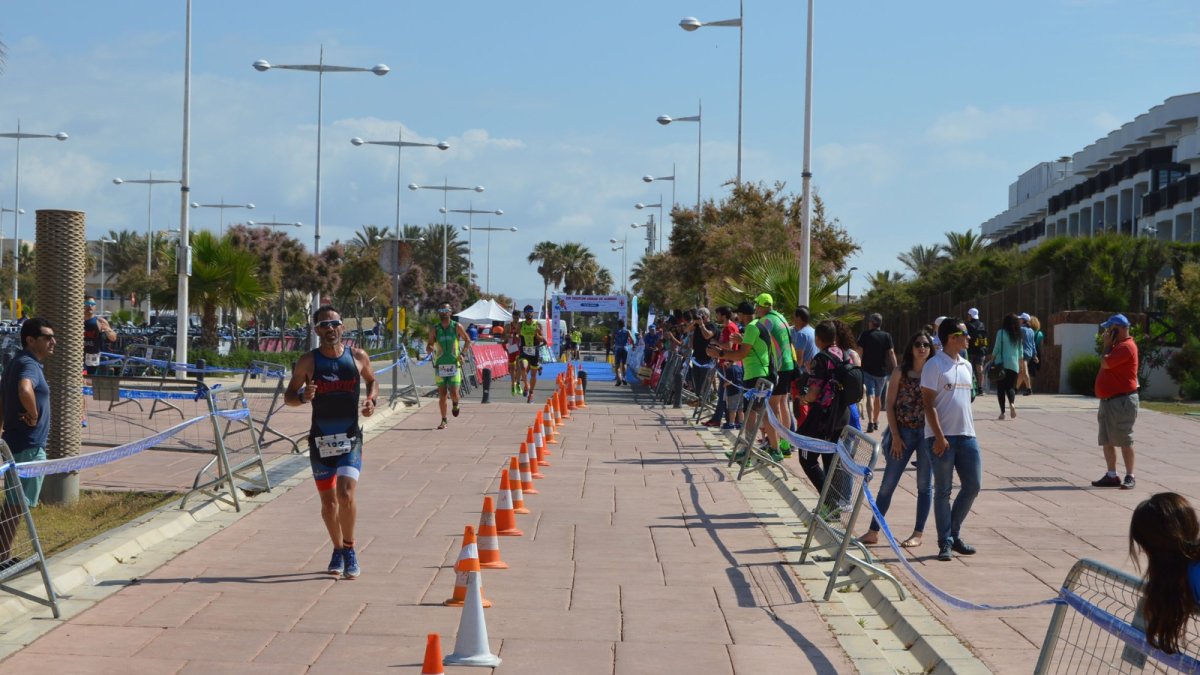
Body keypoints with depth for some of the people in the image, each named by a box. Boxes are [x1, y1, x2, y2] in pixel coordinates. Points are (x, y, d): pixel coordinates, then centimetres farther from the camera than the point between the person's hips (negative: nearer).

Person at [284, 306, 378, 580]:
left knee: (346, 494, -17)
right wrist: (302, 396, -17)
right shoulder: (308, 361, -2)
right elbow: (288, 396, 4)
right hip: (321, 438, 1)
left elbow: (372, 381, 20)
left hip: (350, 437, -1)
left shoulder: (358, 357, 1)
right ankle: (338, 550, 29)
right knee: (328, 500, 9)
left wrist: (372, 401, 0)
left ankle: (349, 549, 1)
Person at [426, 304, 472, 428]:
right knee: (442, 395, 1)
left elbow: (467, 340, 10)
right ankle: (444, 420, 12)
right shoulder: (434, 329, 5)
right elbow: (429, 346, 7)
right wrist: (430, 348, -17)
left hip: (454, 365, -2)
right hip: (440, 366, 2)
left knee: (454, 393, -10)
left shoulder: (457, 327, 1)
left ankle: (455, 404, 26)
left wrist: (462, 354, -4)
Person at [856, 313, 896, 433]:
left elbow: (860, 353, -7)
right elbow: (891, 353, -4)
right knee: (878, 396, 18)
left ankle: (870, 421, -25)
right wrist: (895, 370, -3)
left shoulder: (865, 335, -2)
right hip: (882, 371, 2)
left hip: (867, 370, -2)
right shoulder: (887, 336, 2)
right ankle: (876, 421, 29)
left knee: (870, 396, -8)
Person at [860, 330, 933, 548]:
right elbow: (890, 405, 0)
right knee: (888, 483, 3)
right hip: (903, 433, 0)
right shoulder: (900, 373, 1)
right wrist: (895, 436, -6)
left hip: (927, 433, 0)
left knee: (924, 485, 6)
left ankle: (918, 534, 14)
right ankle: (873, 531, 10)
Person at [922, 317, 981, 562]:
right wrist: (939, 436, -18)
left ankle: (954, 534, 21)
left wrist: (971, 432, 17)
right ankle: (945, 543, 6)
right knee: (943, 491, 0)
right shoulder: (935, 365, -8)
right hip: (942, 437, -7)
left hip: (966, 435, 7)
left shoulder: (966, 365, 15)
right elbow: (928, 403, -12)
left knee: (973, 485, 5)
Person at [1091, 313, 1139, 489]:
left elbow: (1105, 363, -22)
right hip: (1109, 401, 10)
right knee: (1107, 441, 9)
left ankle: (1130, 477, -1)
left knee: (1125, 441, -6)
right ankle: (1111, 476, 13)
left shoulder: (1126, 347, -14)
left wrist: (1106, 345, -8)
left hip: (1121, 401, -10)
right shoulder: (1117, 346, 19)